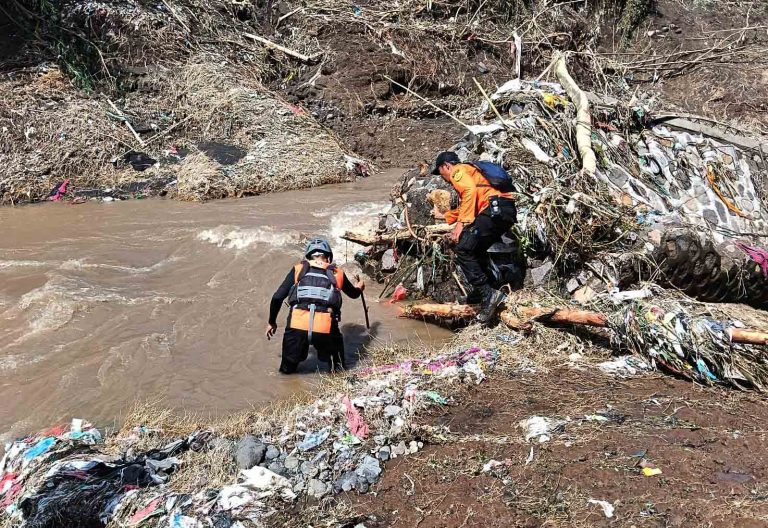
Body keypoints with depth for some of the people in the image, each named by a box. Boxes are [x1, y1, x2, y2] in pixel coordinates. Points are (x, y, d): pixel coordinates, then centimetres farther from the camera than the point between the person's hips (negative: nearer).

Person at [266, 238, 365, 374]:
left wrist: (272, 322, 28)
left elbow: (277, 297, 13)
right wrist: (359, 287, 62)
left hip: (297, 327, 0)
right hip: (325, 329, 0)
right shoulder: (337, 273, 20)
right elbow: (353, 294, 39)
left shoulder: (298, 269, 18)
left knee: (287, 370, 22)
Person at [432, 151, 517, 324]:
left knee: (463, 250, -12)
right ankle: (480, 291, 28)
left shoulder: (458, 171, 6)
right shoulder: (469, 172, 36)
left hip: (496, 209, -10)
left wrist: (461, 223, -18)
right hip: (506, 212, 10)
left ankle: (487, 294, -18)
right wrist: (445, 216, 60)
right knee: (476, 249, 24)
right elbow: (466, 207, 46)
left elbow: (470, 190, -15)